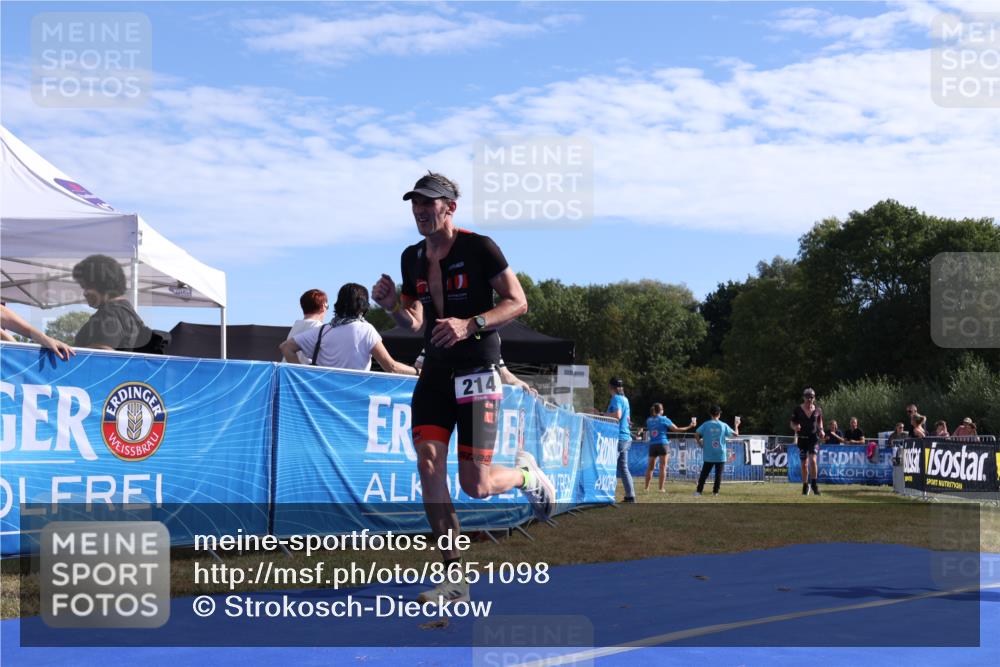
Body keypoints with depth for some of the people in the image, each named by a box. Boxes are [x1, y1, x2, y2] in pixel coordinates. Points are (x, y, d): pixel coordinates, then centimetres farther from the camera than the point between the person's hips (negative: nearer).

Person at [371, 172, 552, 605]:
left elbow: (518, 302, -7)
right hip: (434, 372, 6)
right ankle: (455, 578, -1)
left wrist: (470, 324, -21)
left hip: (477, 371, -5)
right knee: (428, 467, -10)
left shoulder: (480, 248, -8)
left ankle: (527, 475, 30)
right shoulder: (412, 258, 10)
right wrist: (394, 307, -7)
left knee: (475, 486, -7)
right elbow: (415, 323, 15)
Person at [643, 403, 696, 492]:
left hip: (652, 445, 4)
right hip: (662, 444, -4)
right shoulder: (664, 419, -1)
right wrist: (689, 427, 8)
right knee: (663, 467, -1)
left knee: (650, 467, 11)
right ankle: (661, 488, -6)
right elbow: (676, 429, 0)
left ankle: (646, 487, 8)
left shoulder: (649, 420, 9)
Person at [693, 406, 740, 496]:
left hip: (708, 456, 0)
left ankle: (698, 491, 1)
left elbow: (696, 434, -13)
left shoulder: (706, 425, -4)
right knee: (718, 474, 9)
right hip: (720, 455, 0)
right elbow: (735, 434, 5)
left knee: (704, 474, 5)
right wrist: (736, 425, 23)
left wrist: (700, 443, 3)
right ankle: (715, 492, 8)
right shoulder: (723, 425, -1)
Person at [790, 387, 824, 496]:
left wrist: (821, 430, 1)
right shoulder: (797, 410, -1)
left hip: (813, 437, 0)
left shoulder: (818, 410, 3)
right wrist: (795, 427, -18)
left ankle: (814, 483, -8)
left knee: (813, 460, -19)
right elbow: (792, 424, 5)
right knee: (804, 464, 6)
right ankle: (805, 485, 21)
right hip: (802, 438, 1)